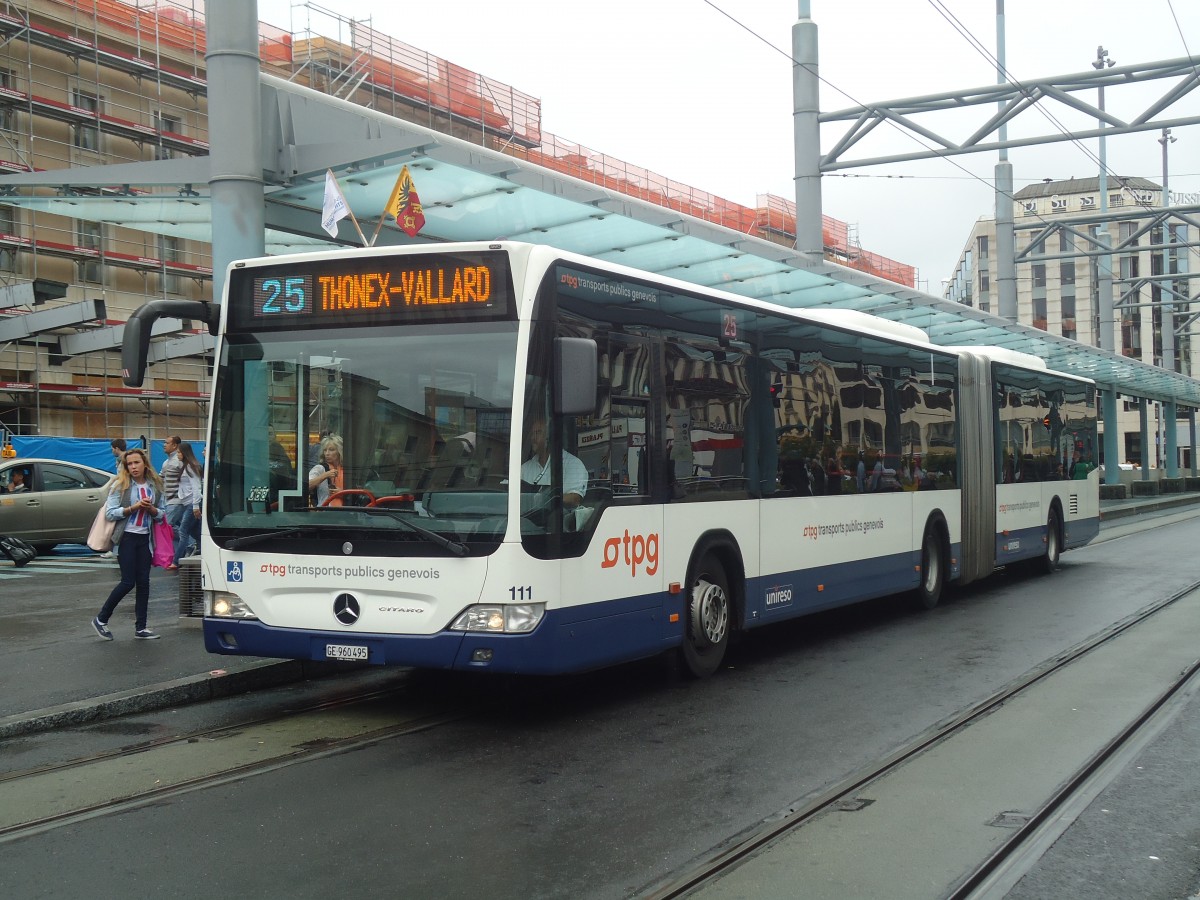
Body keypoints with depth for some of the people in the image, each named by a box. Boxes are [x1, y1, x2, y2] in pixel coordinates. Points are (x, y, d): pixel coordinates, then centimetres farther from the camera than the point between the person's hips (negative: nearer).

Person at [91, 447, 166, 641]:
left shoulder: (155, 486, 7)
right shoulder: (121, 485, -4)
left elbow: (162, 514, 11)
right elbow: (110, 513, -9)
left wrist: (151, 509, -9)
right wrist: (133, 508, -18)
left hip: (145, 538, 4)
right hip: (127, 537, -4)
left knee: (143, 582, 4)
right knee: (128, 582, -7)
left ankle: (140, 628, 9)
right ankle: (101, 619, 10)